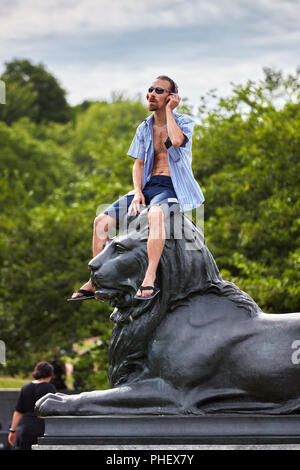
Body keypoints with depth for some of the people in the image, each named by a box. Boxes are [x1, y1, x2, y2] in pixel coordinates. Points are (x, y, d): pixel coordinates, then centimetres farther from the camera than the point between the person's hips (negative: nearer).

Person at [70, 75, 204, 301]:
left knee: (155, 213, -41)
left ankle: (149, 280, -47)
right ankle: (95, 282, 3)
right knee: (102, 221, -7)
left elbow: (176, 140, -25)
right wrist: (138, 192, -6)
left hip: (172, 189, -6)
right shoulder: (144, 128, 15)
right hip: (148, 187, 6)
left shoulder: (184, 122, -1)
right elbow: (138, 164, 12)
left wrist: (169, 110, -12)